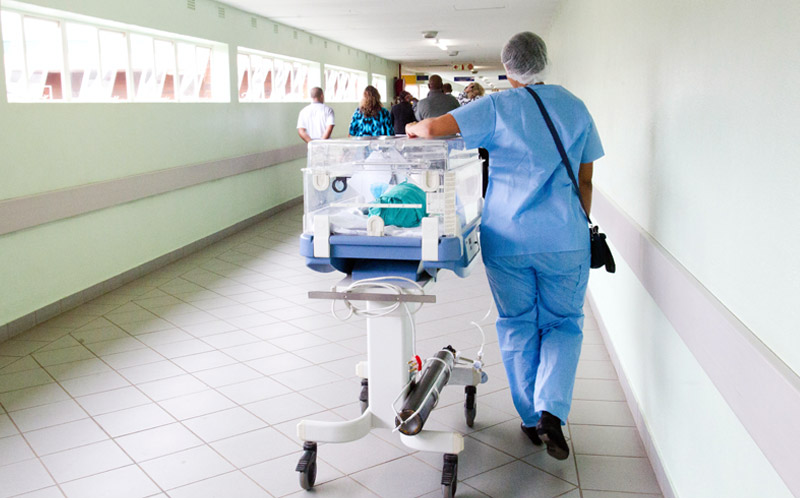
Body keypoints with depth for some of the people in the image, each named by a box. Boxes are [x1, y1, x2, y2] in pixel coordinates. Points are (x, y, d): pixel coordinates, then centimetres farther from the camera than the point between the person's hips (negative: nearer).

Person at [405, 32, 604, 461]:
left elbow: (433, 128, -16)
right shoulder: (575, 107, 6)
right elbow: (585, 181, 10)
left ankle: (532, 419, 22)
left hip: (507, 237, -1)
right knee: (563, 324, 14)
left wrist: (413, 128, 7)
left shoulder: (497, 107, -4)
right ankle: (552, 410, -5)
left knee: (517, 327, 13)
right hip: (564, 238, 2)